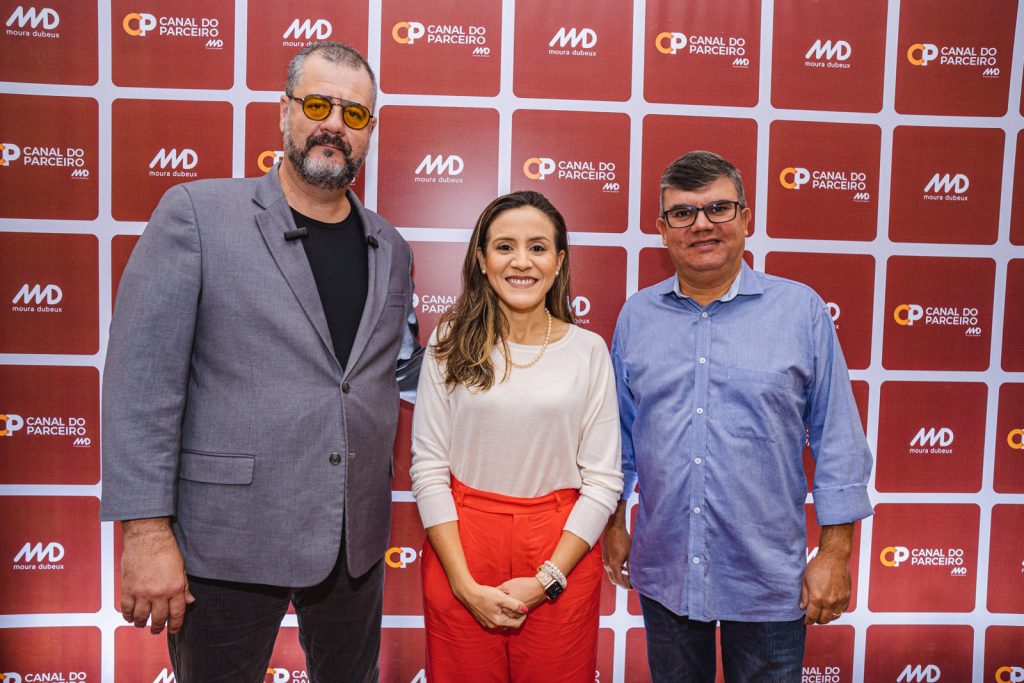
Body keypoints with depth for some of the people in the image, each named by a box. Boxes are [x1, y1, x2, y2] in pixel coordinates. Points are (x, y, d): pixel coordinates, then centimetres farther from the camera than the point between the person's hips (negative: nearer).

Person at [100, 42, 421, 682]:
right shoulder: (196, 214, -8)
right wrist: (146, 532, -14)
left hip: (355, 540, 5)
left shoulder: (390, 249, 6)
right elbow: (140, 379, -12)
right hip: (229, 541, -4)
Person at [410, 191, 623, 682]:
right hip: (460, 554, 0)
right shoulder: (451, 345, -2)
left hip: (562, 555, 0)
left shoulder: (589, 350, -2)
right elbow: (428, 470, -3)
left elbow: (603, 480, -3)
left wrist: (546, 581, -9)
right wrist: (466, 585, -9)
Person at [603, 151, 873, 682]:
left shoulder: (801, 309, -5)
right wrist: (614, 524, 9)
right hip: (664, 571, 3)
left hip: (768, 578, -2)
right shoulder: (637, 315, 2)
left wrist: (835, 554, -5)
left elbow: (838, 441, -4)